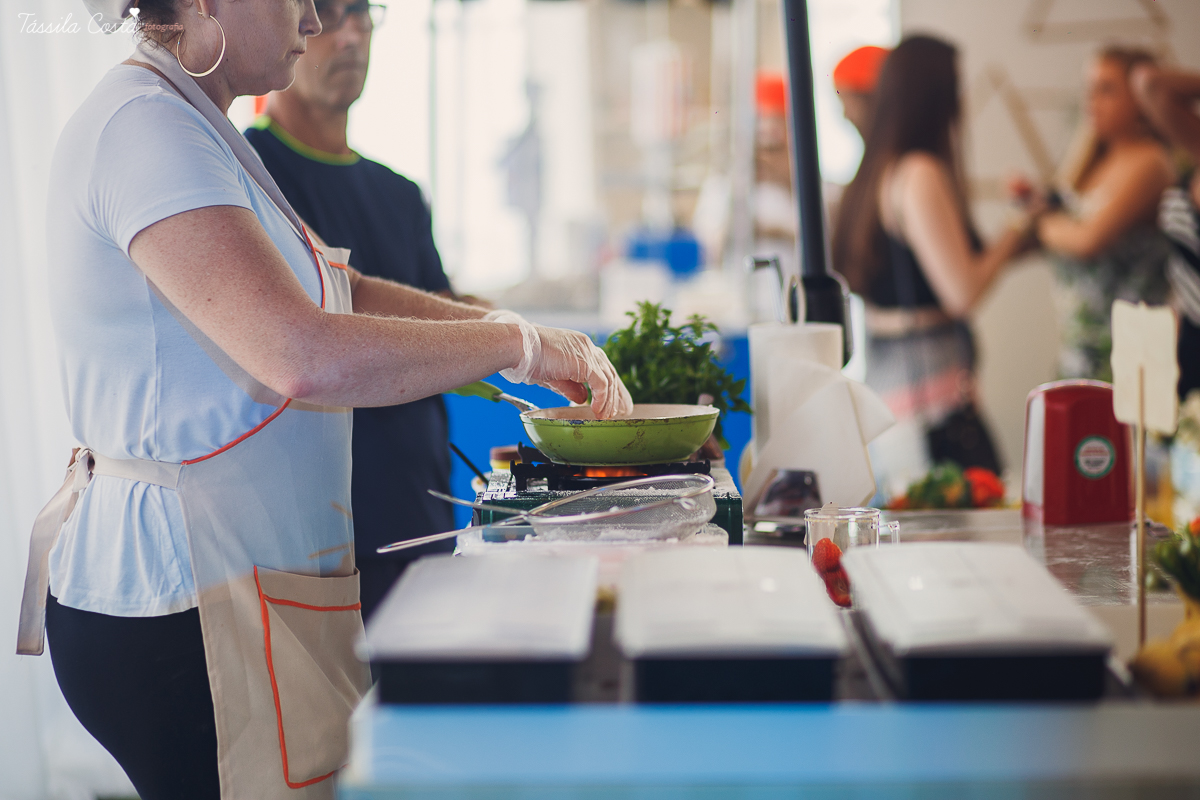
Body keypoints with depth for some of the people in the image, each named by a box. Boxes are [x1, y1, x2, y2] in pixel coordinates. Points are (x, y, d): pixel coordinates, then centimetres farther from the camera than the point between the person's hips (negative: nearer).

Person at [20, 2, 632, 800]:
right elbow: (306, 357, -29)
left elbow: (347, 294, 20)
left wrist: (506, 325, 8)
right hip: (180, 605, -10)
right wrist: (518, 342, -16)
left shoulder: (193, 129, 17)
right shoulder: (146, 126, -17)